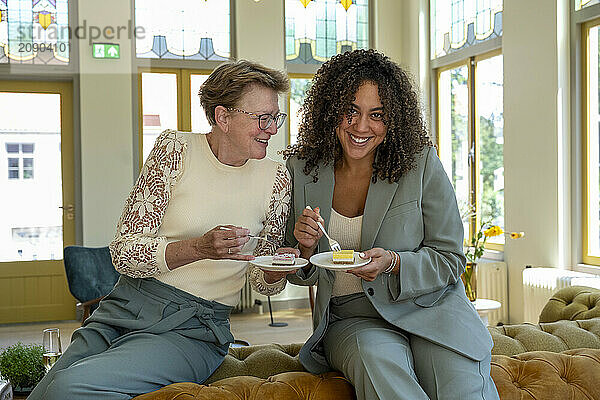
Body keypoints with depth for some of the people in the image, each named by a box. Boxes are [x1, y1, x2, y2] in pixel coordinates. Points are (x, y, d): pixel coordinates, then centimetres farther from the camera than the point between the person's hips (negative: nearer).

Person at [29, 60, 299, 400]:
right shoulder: (175, 150, -4)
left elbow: (265, 283, 12)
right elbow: (124, 253, -8)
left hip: (194, 329, -1)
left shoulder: (277, 179, 1)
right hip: (125, 308, 2)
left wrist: (277, 270, -13)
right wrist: (199, 248, -24)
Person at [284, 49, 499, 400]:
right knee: (374, 357, -33)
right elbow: (298, 275, 10)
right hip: (349, 319, 2)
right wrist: (307, 249, -14)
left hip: (429, 306, -1)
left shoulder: (421, 163, -4)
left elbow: (450, 260, -1)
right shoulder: (302, 168, 2)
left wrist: (393, 263, -21)